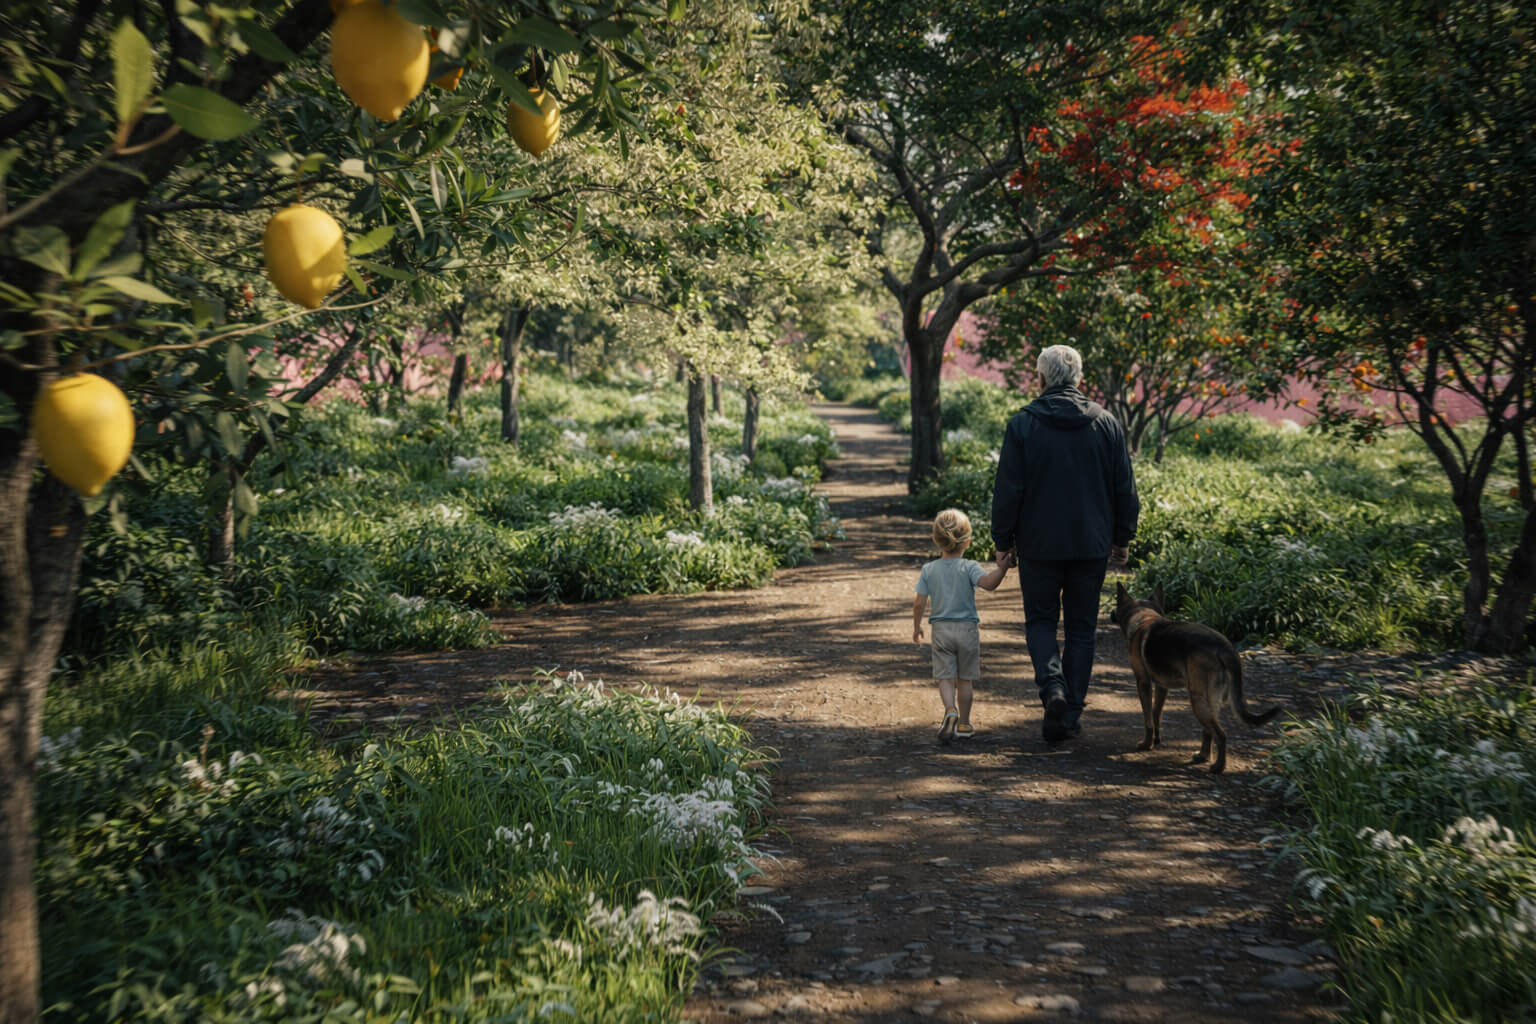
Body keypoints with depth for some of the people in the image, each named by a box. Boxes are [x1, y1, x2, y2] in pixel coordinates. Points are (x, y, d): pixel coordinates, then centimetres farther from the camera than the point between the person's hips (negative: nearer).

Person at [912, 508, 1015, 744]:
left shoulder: (928, 570, 0)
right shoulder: (969, 567, -8)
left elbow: (919, 603, 0)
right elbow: (988, 583, -27)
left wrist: (917, 626, 13)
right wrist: (1002, 568, -26)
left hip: (941, 629, 1)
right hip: (967, 628, -1)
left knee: (945, 677, 2)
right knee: (965, 679, 11)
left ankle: (950, 710, -25)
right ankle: (964, 724, 19)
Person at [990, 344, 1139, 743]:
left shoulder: (1023, 423, -8)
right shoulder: (1107, 424, 1)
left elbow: (1008, 490, -7)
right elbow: (1125, 490, 5)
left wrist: (1003, 542, 3)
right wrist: (1122, 538, 15)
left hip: (1038, 545, -2)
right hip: (1092, 545, 2)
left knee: (1040, 620, 12)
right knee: (1081, 628, 10)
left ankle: (1052, 685, -13)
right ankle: (1071, 714, 11)